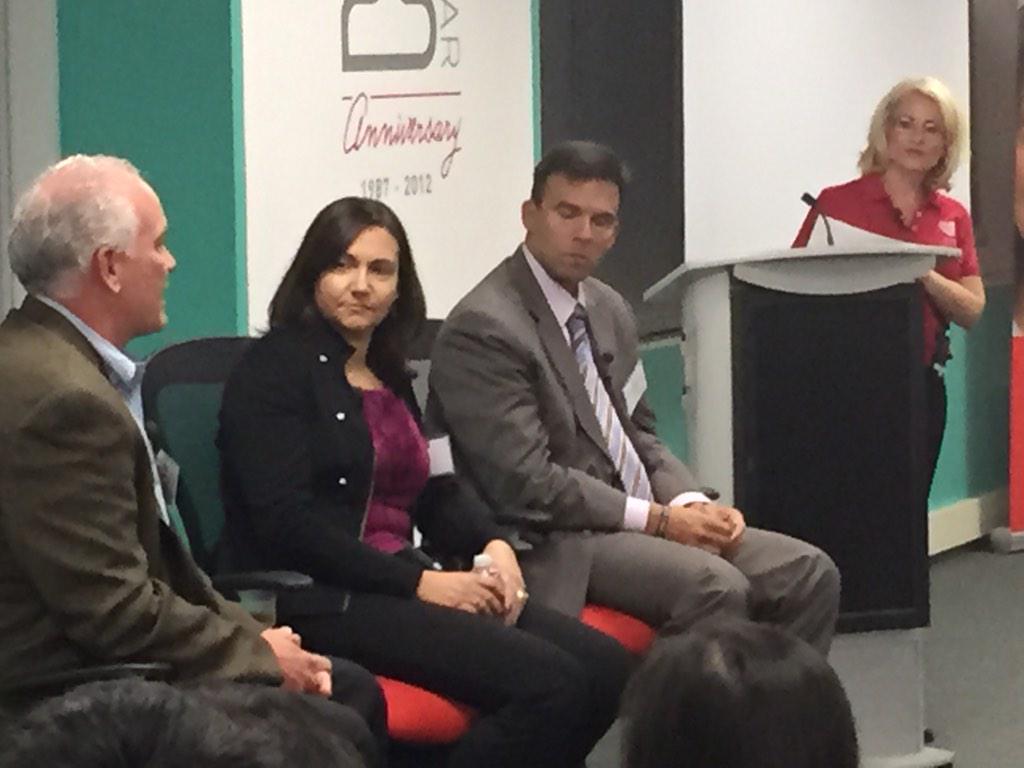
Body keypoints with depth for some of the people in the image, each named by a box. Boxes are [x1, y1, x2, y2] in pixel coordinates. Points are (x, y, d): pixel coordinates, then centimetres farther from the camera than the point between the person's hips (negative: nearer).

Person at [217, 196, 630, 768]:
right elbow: (286, 522, -15)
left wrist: (493, 545, -3)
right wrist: (419, 584, -16)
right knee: (548, 683, -25)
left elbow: (435, 491, 20)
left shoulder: (389, 373, 21)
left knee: (602, 664, -12)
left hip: (403, 582, 8)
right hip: (322, 602, -8)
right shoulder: (276, 367, -4)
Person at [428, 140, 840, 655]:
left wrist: (690, 502, 0)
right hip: (554, 546, -9)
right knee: (715, 587, -30)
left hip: (639, 523, 9)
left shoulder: (610, 311, 15)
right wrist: (659, 519, -16)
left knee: (809, 574, -6)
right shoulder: (483, 327, -13)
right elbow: (526, 483, -18)